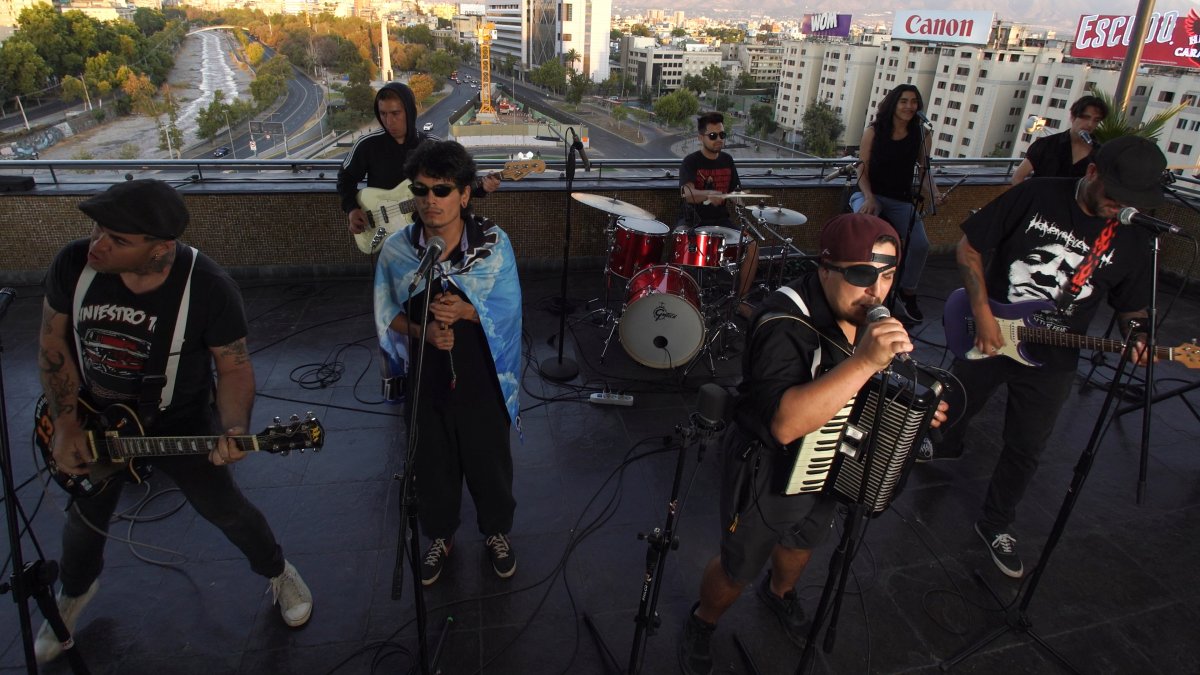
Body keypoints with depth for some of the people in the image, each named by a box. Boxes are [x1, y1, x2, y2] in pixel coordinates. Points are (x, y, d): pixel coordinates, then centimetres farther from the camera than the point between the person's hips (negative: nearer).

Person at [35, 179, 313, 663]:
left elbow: (234, 365, -18)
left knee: (224, 509, 9)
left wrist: (234, 431, -34)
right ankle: (75, 591, 55)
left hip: (180, 424, -3)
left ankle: (277, 572, 39)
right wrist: (65, 423, -10)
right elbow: (53, 343, -5)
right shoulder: (74, 263, -19)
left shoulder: (208, 288, -29)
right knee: (85, 519, 21)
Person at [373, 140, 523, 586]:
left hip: (482, 381, -1)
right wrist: (422, 331, -21)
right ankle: (440, 536, 48)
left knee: (490, 463, 17)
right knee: (433, 465, 20)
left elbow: (508, 311, -12)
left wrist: (466, 311, -30)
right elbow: (387, 317, -1)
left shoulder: (494, 243, -14)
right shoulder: (396, 250, -9)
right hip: (425, 381, 2)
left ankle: (497, 531, 46)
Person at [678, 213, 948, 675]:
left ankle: (780, 592, 65)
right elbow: (785, 423, -47)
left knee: (803, 541, 32)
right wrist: (864, 361, -50)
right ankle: (702, 622, 47)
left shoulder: (869, 312, -9)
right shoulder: (784, 324, -34)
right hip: (767, 473, -7)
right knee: (740, 568, 16)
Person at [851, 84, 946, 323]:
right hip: (870, 194, -2)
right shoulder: (874, 132, -3)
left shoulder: (922, 136, 2)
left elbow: (924, 171, 5)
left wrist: (934, 194, -15)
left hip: (901, 200, 2)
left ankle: (908, 294, 6)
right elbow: (863, 169, -3)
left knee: (921, 244, -20)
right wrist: (869, 197, -18)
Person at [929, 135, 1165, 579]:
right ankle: (945, 447, 55)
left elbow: (1131, 308, 9)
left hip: (1050, 361, 2)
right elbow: (969, 247, -10)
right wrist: (983, 314, -17)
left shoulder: (1132, 243, -4)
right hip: (986, 336, -1)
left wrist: (1136, 336, -15)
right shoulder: (1035, 197, -12)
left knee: (1025, 450, 9)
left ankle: (996, 524, 31)